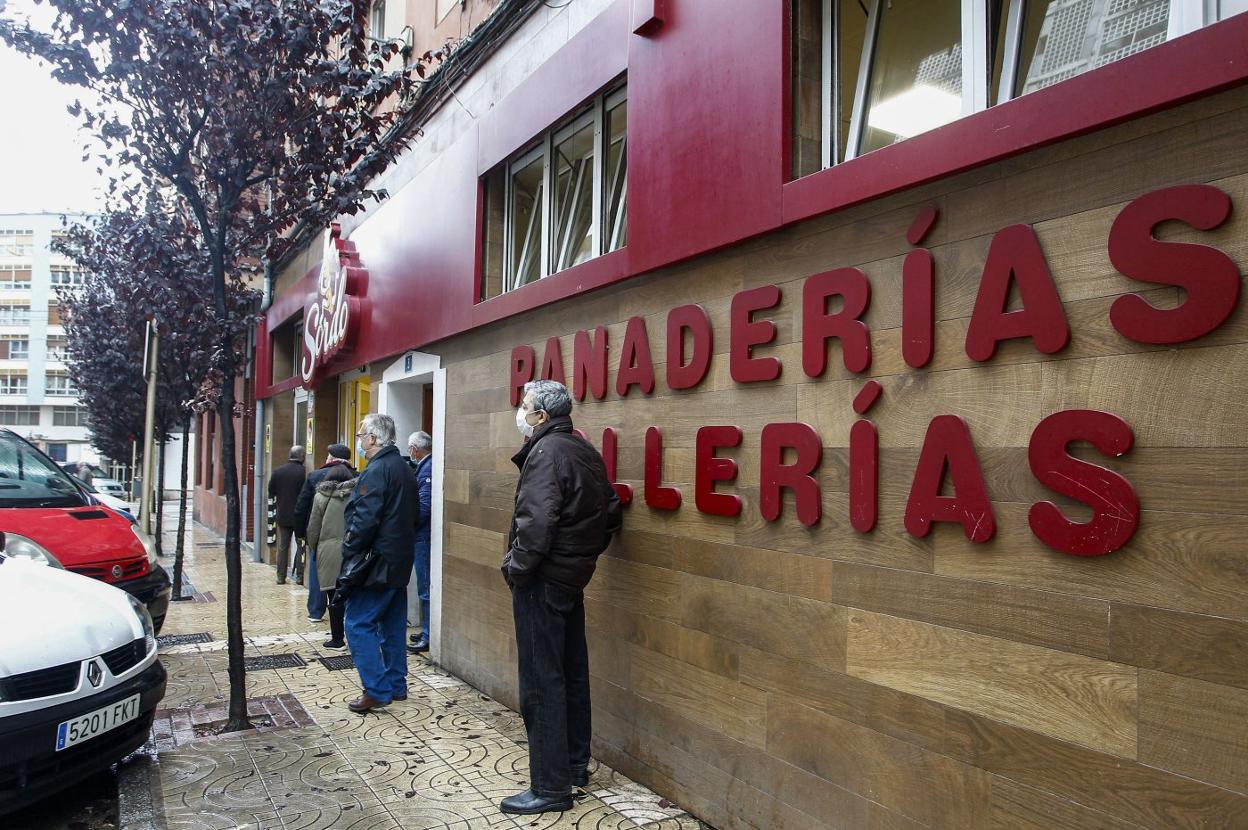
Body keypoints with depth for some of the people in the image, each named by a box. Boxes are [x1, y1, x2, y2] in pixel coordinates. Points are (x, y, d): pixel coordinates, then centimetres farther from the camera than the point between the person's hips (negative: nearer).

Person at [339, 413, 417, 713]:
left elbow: (365, 519, -22)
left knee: (359, 625, -3)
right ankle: (397, 685, 23)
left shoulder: (377, 470, -17)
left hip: (376, 563, -10)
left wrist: (349, 551, -12)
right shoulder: (404, 469, 14)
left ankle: (376, 690, -2)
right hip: (399, 562, 10)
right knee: (393, 626, 15)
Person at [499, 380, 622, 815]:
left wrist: (515, 567, -13)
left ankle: (550, 787, 5)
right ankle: (575, 764, 31)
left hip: (542, 582, -9)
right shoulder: (586, 452, 12)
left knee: (541, 684, -2)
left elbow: (536, 522, -26)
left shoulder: (546, 453, -16)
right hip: (573, 577, 10)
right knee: (572, 675, 18)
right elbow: (612, 513, 16)